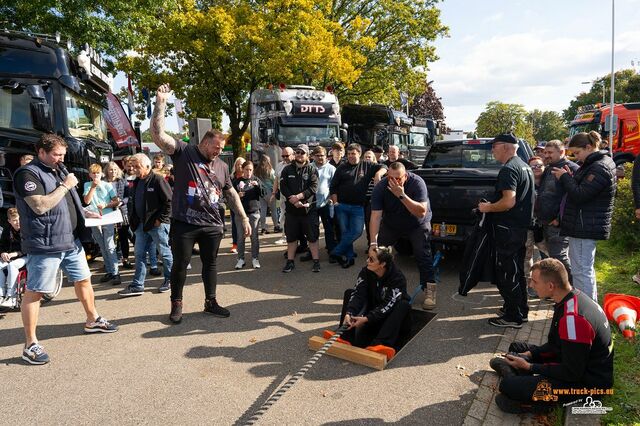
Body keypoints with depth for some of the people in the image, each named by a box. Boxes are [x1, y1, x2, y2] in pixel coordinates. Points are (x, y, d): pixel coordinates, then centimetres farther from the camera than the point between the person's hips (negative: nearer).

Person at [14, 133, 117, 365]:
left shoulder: (59, 170, 16)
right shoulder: (28, 174, -11)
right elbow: (40, 206, -22)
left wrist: (85, 213, 11)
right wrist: (65, 186, -16)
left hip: (71, 240, 9)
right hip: (45, 245, -9)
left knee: (83, 279, 17)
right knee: (34, 291, -1)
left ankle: (92, 320, 34)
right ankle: (30, 344, 7)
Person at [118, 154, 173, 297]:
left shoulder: (158, 180, -13)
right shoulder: (137, 182, 13)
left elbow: (170, 201, -17)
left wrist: (161, 219, -17)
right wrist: (134, 220, 13)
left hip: (157, 224, -8)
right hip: (141, 225, 8)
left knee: (165, 253, 5)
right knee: (139, 254, 8)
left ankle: (170, 279, 22)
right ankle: (137, 285, 14)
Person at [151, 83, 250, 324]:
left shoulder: (222, 166, 12)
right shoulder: (183, 152, -2)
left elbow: (231, 194, 18)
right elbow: (158, 135, -14)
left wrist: (243, 218, 14)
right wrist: (161, 103, -21)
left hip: (212, 225, 4)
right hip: (184, 223, -4)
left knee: (210, 263, 13)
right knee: (180, 264, 7)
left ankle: (211, 302, 28)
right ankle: (176, 304, 24)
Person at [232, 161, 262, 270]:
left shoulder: (256, 180, 5)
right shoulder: (236, 181, 4)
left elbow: (263, 194, -4)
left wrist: (258, 185, -20)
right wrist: (237, 195, -14)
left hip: (254, 212, 0)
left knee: (254, 236, 4)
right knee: (240, 237, 5)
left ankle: (255, 258, 13)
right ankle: (241, 259, 15)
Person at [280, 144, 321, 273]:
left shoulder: (312, 169, 2)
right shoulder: (287, 170, 8)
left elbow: (313, 187, -10)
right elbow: (283, 188, -2)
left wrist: (298, 197, -19)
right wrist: (294, 201, -15)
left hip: (309, 209, -2)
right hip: (291, 209, 2)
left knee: (312, 236, 2)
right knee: (291, 237, 9)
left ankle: (316, 261, 11)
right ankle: (290, 262, 19)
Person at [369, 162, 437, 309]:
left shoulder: (417, 183, -30)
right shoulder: (380, 187, -24)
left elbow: (421, 213, -36)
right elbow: (375, 216, -29)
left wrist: (402, 195, -45)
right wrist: (373, 242, -38)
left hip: (417, 224, -2)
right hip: (390, 224, 3)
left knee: (423, 254, -17)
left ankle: (430, 292, -7)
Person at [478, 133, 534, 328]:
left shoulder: (508, 169, -17)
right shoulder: (525, 166, 15)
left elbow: (509, 201, -26)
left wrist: (488, 208, -11)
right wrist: (493, 205, 21)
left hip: (508, 230, -10)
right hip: (522, 227, 10)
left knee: (506, 274, -1)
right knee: (517, 271, 19)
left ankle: (513, 316, 7)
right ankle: (520, 309, 30)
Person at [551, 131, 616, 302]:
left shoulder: (599, 168, -19)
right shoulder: (595, 163, 14)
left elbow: (579, 195, -22)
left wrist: (565, 177, -9)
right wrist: (570, 177, 4)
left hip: (584, 228, -11)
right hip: (586, 225, 11)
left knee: (581, 270, -6)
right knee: (587, 268, 21)